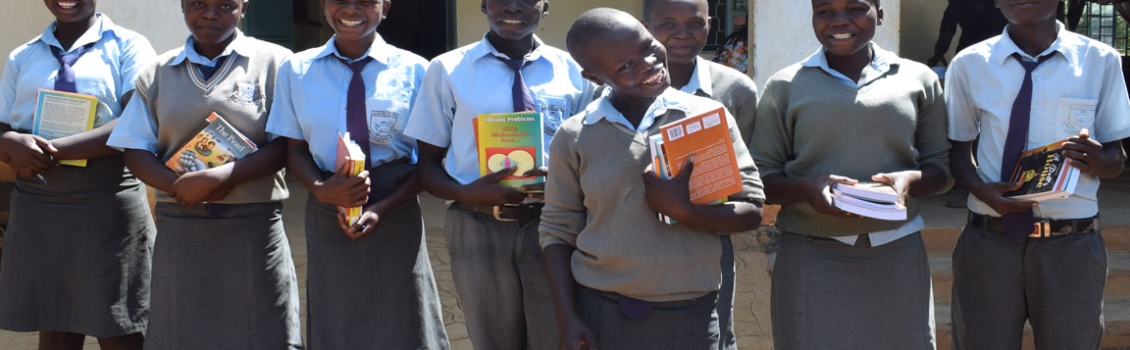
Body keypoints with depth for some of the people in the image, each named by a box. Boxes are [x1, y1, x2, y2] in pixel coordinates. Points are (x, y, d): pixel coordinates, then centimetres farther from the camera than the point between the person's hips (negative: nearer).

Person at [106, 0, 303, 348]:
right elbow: (135, 151, 6)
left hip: (254, 228, -3)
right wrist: (179, 186, -13)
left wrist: (220, 177, -20)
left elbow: (285, 146, -8)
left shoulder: (273, 62, 0)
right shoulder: (158, 73, 11)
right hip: (180, 227, 3)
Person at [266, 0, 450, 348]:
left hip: (396, 217, -1)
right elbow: (295, 150, 3)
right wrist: (320, 188, -18)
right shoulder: (296, 70, 2)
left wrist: (382, 209, -17)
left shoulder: (413, 70, -4)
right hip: (327, 218, 2)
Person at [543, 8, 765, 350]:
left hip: (690, 317, 0)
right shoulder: (574, 137, 0)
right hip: (599, 313, 0)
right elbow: (558, 232, 4)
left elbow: (752, 212, 0)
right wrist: (567, 320, -4)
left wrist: (683, 210, -15)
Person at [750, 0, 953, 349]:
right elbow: (761, 176, 4)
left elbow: (942, 166, 12)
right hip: (811, 259, -1)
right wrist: (805, 188, -16)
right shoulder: (785, 86, 4)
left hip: (897, 256, 2)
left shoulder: (918, 79, 8)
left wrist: (911, 180, -10)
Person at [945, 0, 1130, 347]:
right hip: (988, 242, 0)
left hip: (1072, 244, 0)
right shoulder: (969, 65, 2)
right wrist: (980, 188, -12)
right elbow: (958, 148, 9)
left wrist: (1096, 161, -20)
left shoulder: (1101, 61, 0)